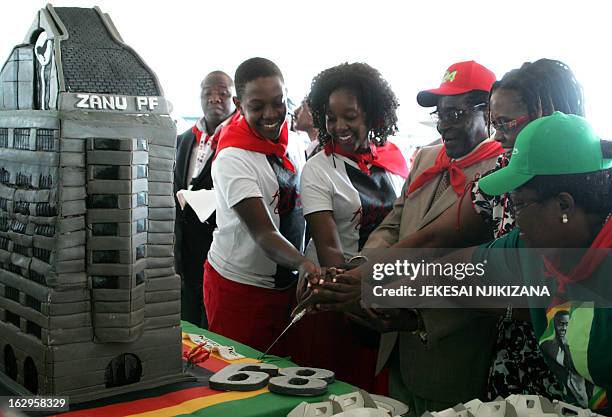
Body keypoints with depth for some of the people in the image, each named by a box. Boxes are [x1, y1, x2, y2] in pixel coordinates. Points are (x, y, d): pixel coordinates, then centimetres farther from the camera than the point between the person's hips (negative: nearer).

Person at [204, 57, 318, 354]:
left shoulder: (294, 143, 3)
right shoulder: (232, 158, -19)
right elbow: (263, 232, -27)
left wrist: (306, 268, 2)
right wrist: (303, 264, -43)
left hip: (287, 283, 6)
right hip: (239, 287, -6)